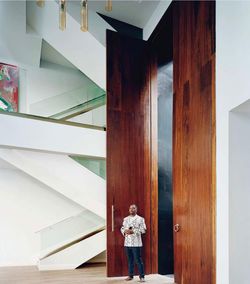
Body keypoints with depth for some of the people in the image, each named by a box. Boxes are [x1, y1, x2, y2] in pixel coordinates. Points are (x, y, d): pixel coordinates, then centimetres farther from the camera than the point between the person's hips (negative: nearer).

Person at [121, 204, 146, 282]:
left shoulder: (140, 219, -2)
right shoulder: (126, 219, 13)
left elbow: (143, 229, -9)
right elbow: (122, 228, 15)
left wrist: (133, 231, -17)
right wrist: (125, 231, -8)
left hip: (136, 243, -5)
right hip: (127, 243, 5)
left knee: (138, 260, -4)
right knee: (130, 260, 11)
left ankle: (142, 276, 2)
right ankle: (130, 275, 20)